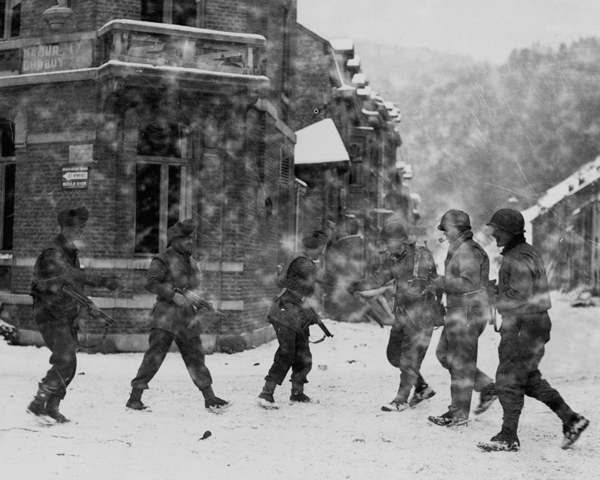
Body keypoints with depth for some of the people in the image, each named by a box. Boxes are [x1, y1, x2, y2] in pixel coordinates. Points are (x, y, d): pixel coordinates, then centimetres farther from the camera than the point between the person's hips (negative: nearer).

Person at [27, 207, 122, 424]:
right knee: (65, 360, -19)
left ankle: (52, 408, 15)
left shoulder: (72, 253, 13)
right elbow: (71, 275, -35)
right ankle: (37, 404, -12)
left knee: (68, 365, 7)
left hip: (68, 316, 9)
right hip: (51, 315, -9)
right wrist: (103, 281, -44)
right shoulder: (52, 254, -17)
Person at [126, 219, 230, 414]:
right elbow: (150, 283, -17)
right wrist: (173, 295, -23)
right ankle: (135, 397, -1)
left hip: (187, 318, 7)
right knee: (154, 356, -8)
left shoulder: (191, 262, 17)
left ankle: (210, 398, 12)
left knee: (195, 356, 8)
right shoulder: (163, 260, -7)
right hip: (166, 318, -7)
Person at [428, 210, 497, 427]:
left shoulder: (468, 251, -17)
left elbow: (468, 283, -26)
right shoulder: (458, 250, 15)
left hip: (467, 311, -11)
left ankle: (459, 413, 6)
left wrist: (442, 282, -17)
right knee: (444, 354, 16)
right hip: (458, 311, 11)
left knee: (460, 362, -3)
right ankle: (486, 387, 19)